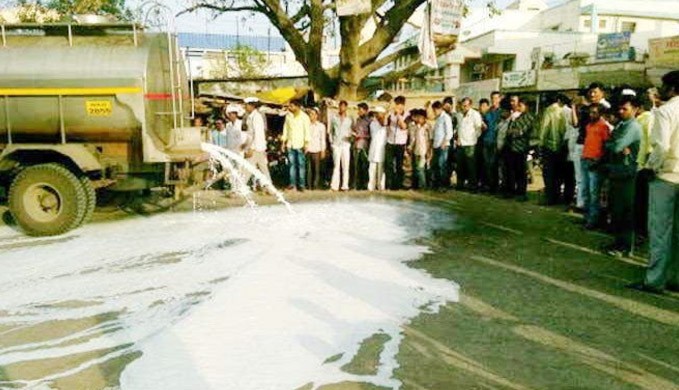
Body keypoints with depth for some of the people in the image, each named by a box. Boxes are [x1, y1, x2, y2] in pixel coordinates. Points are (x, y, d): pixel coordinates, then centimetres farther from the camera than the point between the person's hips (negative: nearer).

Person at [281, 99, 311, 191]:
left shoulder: (304, 117, -3)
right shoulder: (288, 116, 9)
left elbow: (307, 130, -4)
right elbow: (285, 128, 14)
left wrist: (306, 143, -11)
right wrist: (283, 141, 11)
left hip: (300, 145, -4)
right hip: (290, 144, 4)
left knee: (301, 165, -2)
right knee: (292, 164, 4)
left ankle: (302, 184, 2)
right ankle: (293, 184, 8)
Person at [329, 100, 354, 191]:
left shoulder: (350, 119, 8)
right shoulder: (334, 118, 9)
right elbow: (330, 131, 13)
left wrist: (350, 137, -9)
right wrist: (331, 141, 4)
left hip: (346, 144, 0)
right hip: (336, 144, 0)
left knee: (345, 166, -1)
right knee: (336, 165, -3)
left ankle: (345, 185, 2)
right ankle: (334, 186, -2)